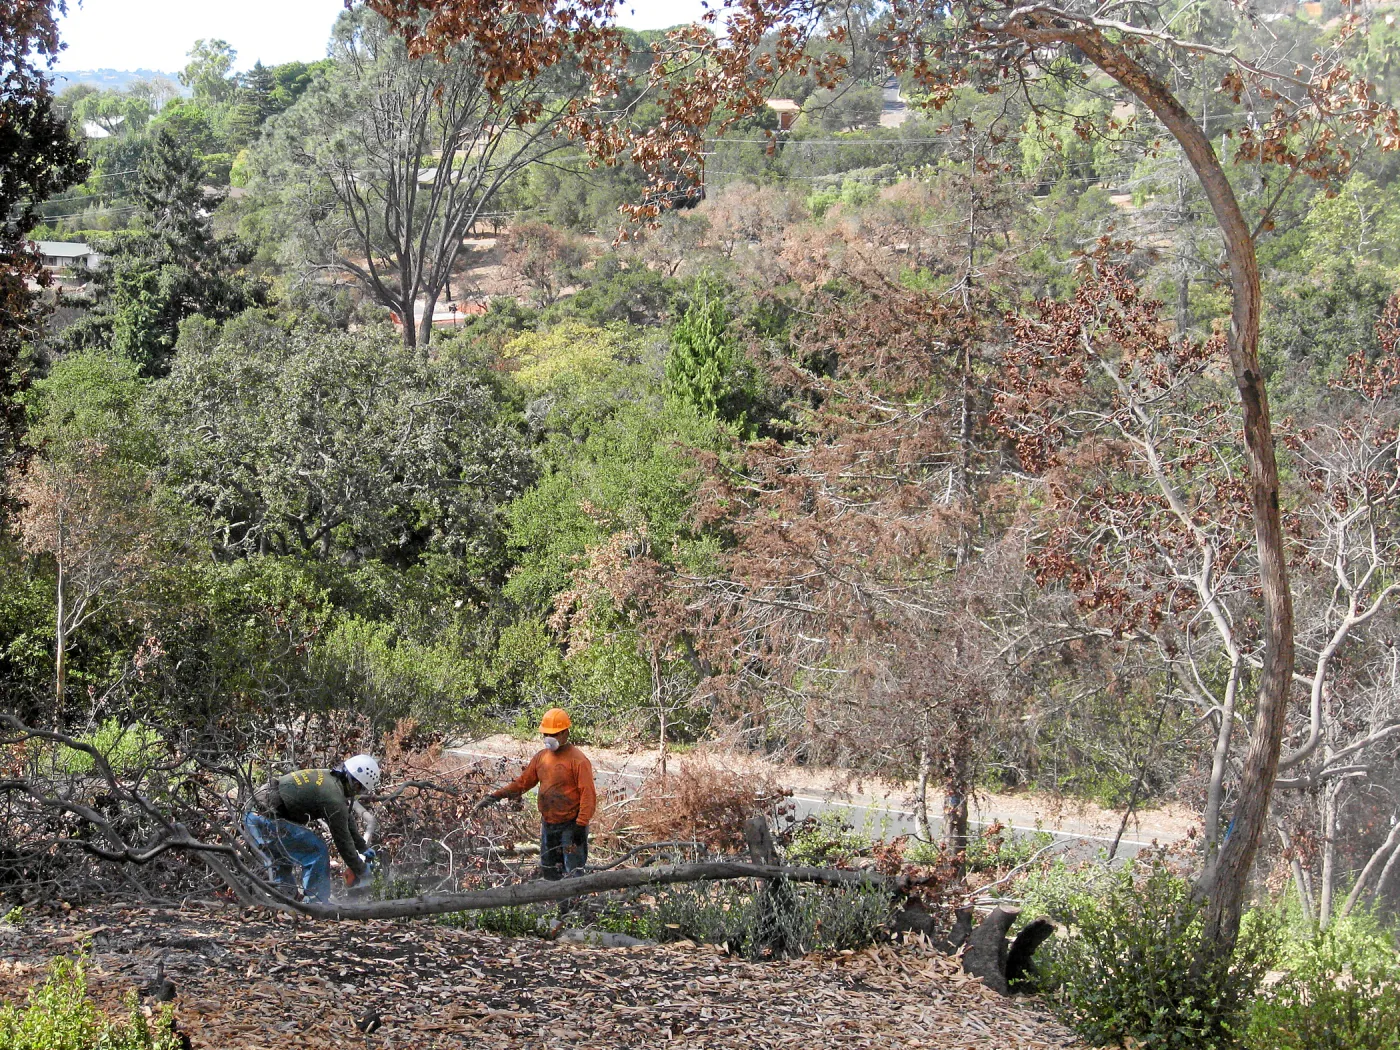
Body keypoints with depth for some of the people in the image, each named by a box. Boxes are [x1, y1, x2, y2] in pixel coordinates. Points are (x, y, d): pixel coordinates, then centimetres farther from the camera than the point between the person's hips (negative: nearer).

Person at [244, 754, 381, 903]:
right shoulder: (334, 798, -12)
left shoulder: (326, 777, 17)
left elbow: (347, 819, 29)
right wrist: (361, 870, 10)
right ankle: (315, 904, 3)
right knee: (317, 851, 0)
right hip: (268, 821, -10)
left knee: (282, 860, 28)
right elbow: (343, 840, -4)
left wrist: (363, 848, 37)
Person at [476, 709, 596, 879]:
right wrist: (496, 796, 3)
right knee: (548, 872, 14)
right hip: (548, 825, 8)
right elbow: (523, 782, 14)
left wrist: (581, 825, -23)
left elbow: (588, 794, -18)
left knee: (573, 874, -10)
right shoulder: (541, 757, 9)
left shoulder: (577, 760, -14)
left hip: (571, 825, -8)